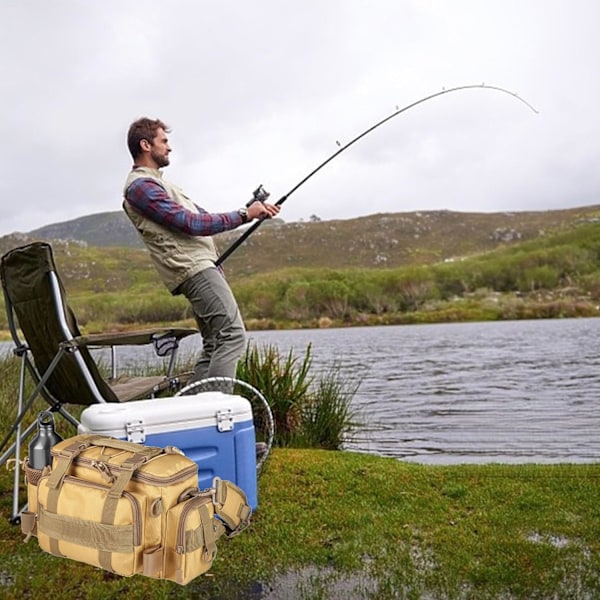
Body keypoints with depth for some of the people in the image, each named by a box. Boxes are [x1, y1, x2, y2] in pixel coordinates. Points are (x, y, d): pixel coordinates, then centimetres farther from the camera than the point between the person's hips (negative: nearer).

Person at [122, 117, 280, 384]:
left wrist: (255, 210, 17)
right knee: (232, 334, -17)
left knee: (214, 346, 8)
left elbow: (200, 215, 25)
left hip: (202, 266, 10)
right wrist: (244, 215, -10)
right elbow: (191, 223, -15)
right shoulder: (140, 186, -6)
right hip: (193, 269, -10)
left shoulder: (154, 182, 27)